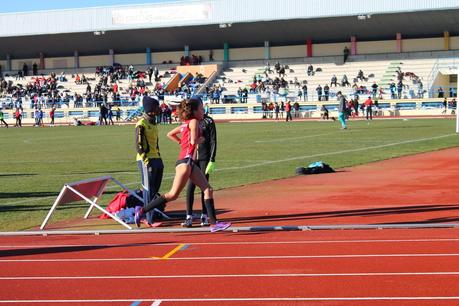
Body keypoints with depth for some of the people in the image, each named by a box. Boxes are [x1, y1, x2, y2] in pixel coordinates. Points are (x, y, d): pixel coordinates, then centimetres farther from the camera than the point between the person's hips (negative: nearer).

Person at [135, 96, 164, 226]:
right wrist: (146, 161, -20)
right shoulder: (142, 124, -11)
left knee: (155, 189, 11)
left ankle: (155, 216, 18)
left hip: (156, 159, 9)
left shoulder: (153, 123, 16)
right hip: (147, 160, -9)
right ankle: (149, 219, -5)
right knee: (149, 190, -7)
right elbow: (138, 145, -15)